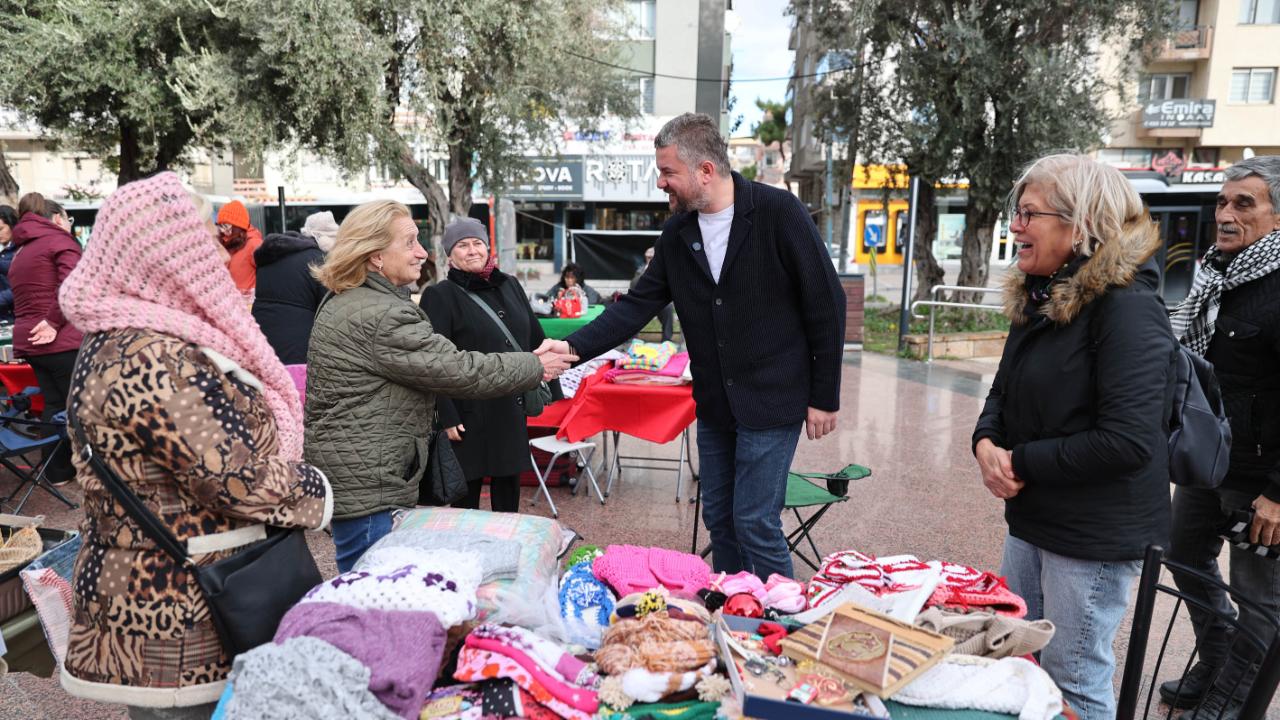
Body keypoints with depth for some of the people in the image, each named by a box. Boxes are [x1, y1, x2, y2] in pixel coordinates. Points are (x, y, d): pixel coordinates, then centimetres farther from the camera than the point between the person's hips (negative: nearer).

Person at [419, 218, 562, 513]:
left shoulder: (510, 286, 10)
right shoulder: (440, 296, -7)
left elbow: (535, 338, 15)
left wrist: (552, 388, 11)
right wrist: (446, 417, -17)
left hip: (513, 408, 5)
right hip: (470, 413, -5)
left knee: (508, 491, 15)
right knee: (467, 493, 6)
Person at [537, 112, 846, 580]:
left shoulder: (778, 212, -14)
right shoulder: (676, 233, 3)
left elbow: (826, 304, -10)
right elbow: (639, 304, 4)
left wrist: (824, 397, -8)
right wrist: (575, 346, -10)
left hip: (772, 401, -6)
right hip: (714, 403, 6)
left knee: (755, 522, -4)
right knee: (719, 518, 14)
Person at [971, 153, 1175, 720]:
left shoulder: (1127, 308, -21)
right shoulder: (1040, 300, 7)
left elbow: (1128, 441, -27)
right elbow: (1004, 391, 14)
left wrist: (1021, 463, -18)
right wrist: (987, 443, -7)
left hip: (1094, 538, -8)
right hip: (1031, 522, 9)